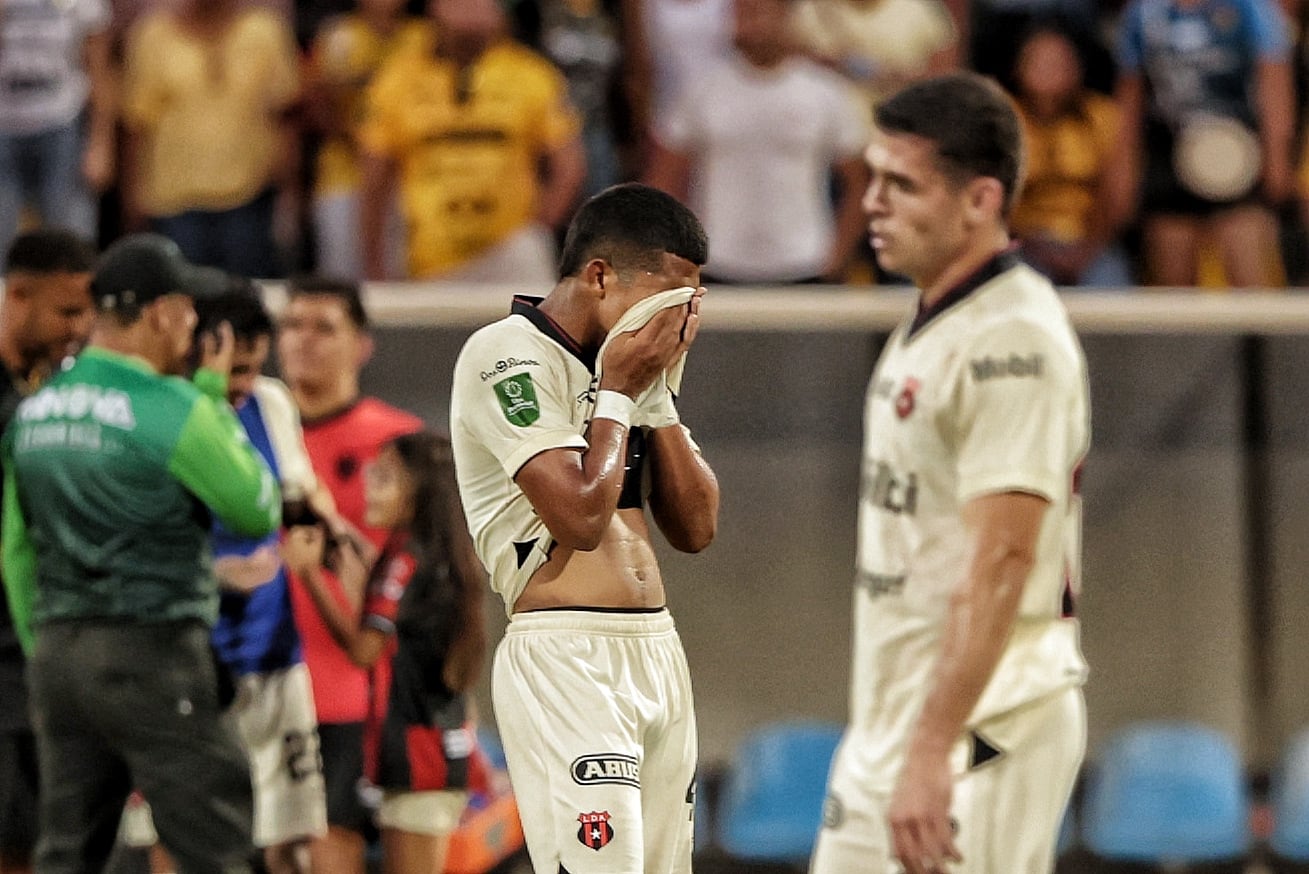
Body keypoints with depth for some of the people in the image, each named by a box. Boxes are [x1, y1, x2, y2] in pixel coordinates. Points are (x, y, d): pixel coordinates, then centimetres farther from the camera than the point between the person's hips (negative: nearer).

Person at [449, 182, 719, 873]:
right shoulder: (509, 355, -9)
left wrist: (658, 390, 6)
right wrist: (618, 391, -6)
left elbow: (695, 525, 13)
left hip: (657, 654, 8)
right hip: (566, 660, -8)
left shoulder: (626, 360, 17)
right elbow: (581, 516, -18)